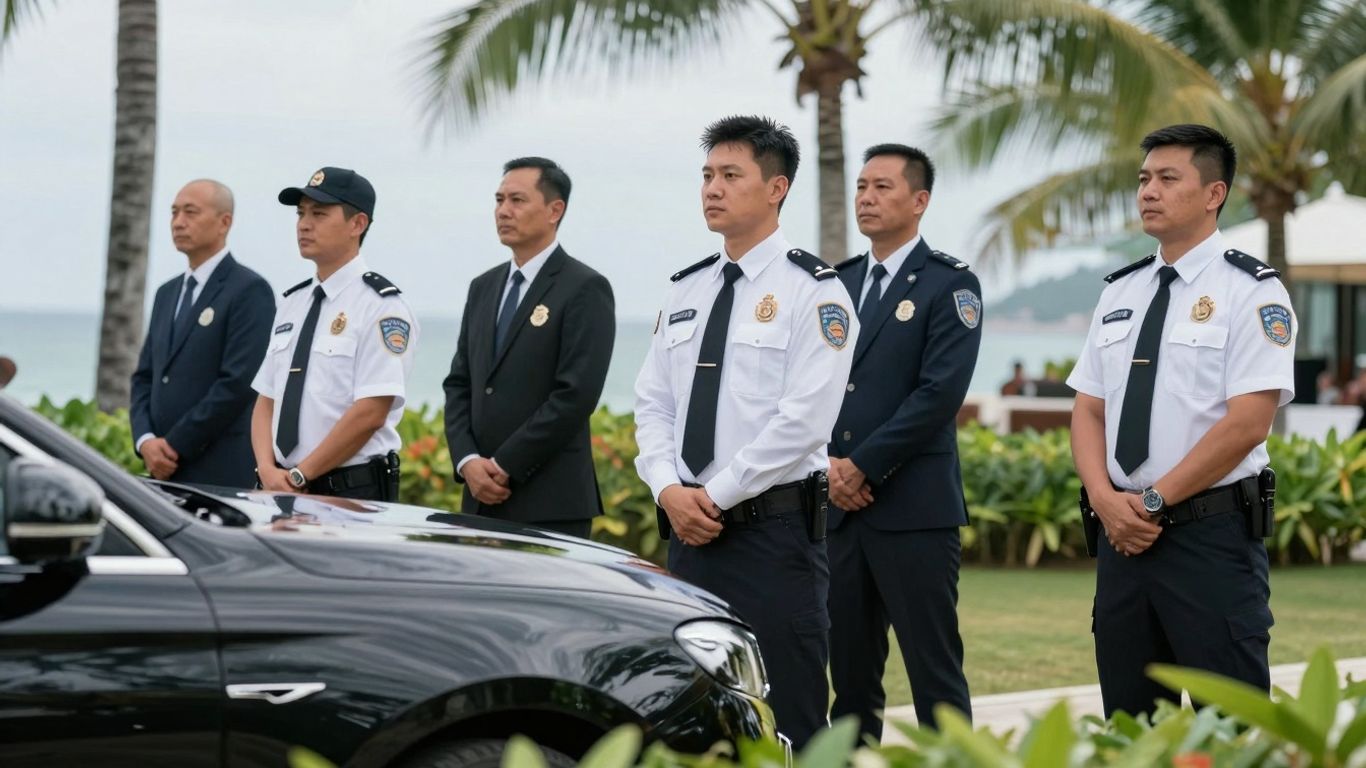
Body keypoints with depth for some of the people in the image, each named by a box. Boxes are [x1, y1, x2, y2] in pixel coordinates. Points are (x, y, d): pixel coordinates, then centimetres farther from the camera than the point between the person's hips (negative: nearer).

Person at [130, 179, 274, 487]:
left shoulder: (249, 291, -6)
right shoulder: (167, 293, 20)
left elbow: (237, 382, -14)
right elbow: (144, 376, 18)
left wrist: (175, 447, -12)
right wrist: (145, 440, -1)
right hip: (165, 473, 7)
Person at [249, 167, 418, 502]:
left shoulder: (381, 306, -9)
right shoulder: (292, 304, 14)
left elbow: (370, 413, -16)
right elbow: (266, 401, 14)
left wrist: (298, 476, -14)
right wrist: (268, 469, -4)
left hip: (354, 492, -6)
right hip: (284, 493, 6)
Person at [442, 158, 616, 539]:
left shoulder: (585, 289, -6)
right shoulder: (484, 288, 17)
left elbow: (576, 394, -14)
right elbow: (458, 384, 16)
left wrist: (505, 465, -13)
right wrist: (467, 461, -1)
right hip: (482, 498, 6)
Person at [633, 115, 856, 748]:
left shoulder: (812, 291, -6)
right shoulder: (685, 292, 14)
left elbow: (805, 418, -15)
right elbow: (653, 404, 13)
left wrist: (717, 495, -14)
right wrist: (669, 490, -5)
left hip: (772, 528, -6)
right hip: (688, 529, 6)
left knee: (787, 721, -4)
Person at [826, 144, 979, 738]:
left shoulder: (949, 285, -3)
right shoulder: (837, 283, 15)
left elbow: (940, 392, -12)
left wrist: (862, 466, -13)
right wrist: (827, 462, -4)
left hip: (914, 509, -6)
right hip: (838, 507, 6)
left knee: (934, 669, -5)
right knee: (849, 669, 7)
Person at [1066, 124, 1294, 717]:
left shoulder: (1250, 291, -6)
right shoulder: (1121, 292, 13)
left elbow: (1247, 424, -14)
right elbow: (1088, 409, 12)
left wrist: (1154, 502, -14)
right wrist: (1106, 500, -6)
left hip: (1212, 533, -6)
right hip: (1123, 533, 6)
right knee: (1128, 722, 9)